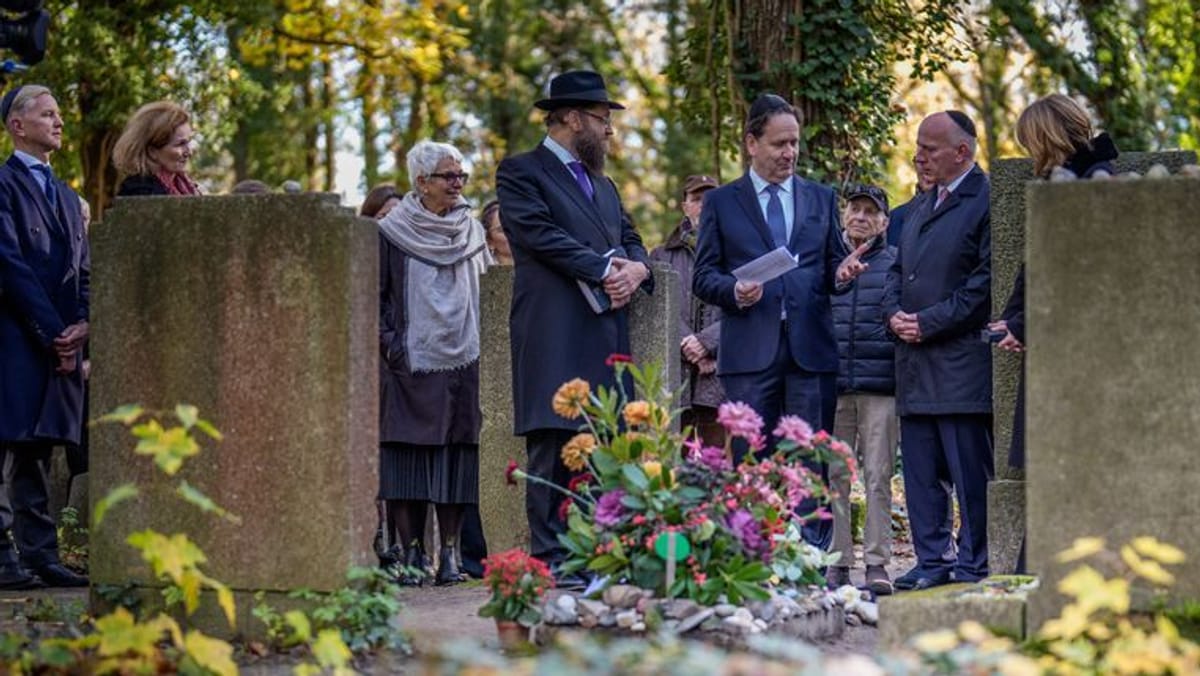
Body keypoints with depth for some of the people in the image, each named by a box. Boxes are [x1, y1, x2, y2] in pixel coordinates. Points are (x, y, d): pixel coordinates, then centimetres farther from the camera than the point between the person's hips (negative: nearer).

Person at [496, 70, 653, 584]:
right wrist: (604, 269, -15)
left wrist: (635, 268, -2)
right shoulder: (521, 173, 2)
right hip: (555, 333, -7)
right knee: (554, 444, -10)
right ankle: (550, 557, -10)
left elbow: (631, 242, 22)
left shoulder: (603, 184, 27)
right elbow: (540, 234, -11)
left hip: (607, 331, 7)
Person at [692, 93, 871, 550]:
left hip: (811, 349, 2)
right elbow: (703, 277, 6)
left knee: (812, 467, -1)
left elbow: (831, 269, 17)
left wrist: (841, 275, -6)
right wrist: (734, 290, -14)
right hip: (750, 353, -1)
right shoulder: (721, 202, 9)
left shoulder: (821, 199, 16)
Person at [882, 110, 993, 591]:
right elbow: (898, 271, 24)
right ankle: (931, 561, 14)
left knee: (968, 470, -4)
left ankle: (972, 565, 2)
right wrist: (894, 313, 3)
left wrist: (928, 323, -14)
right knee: (920, 470, 9)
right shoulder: (920, 207, 20)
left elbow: (986, 282, -14)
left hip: (962, 365, -8)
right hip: (914, 362, 8)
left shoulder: (988, 202, -8)